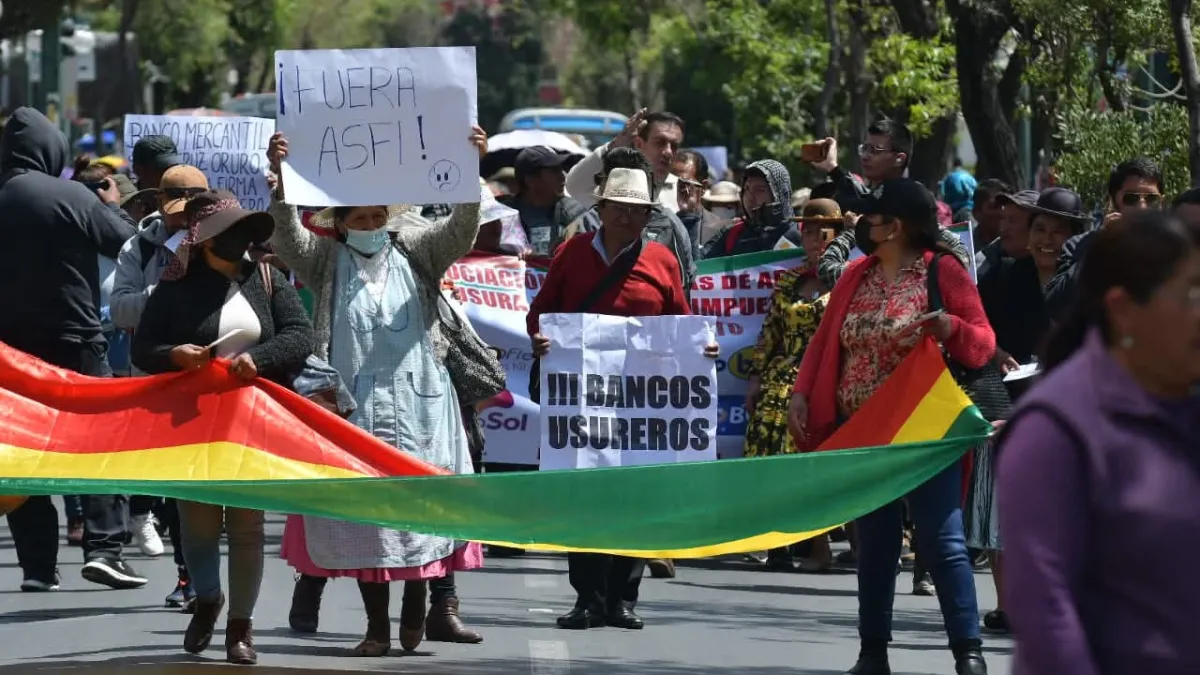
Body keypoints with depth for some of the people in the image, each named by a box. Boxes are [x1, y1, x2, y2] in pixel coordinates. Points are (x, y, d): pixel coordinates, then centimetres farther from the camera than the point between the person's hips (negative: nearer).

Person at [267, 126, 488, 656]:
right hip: (352, 406, 0)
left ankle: (437, 607, 3)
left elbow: (460, 231, -6)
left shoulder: (415, 253, 8)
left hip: (419, 403, 1)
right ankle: (377, 624, 1)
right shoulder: (325, 260, 7)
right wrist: (280, 179, -26)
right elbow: (287, 236, -10)